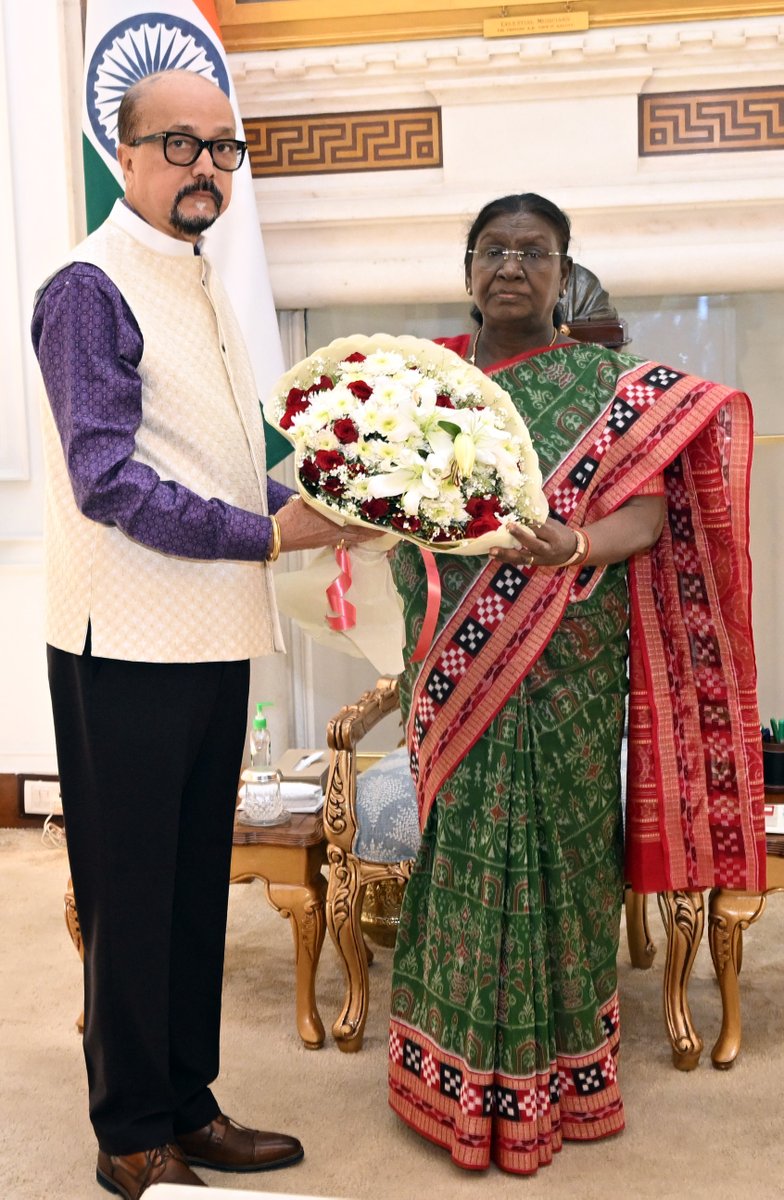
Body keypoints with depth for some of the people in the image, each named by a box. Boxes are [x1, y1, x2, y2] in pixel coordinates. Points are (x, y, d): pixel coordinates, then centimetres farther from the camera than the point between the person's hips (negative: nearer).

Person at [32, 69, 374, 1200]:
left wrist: (316, 508, 5)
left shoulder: (203, 283, 17)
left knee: (197, 884, 15)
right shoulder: (91, 289, -9)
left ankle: (187, 1107, 30)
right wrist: (265, 535, -20)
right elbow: (106, 480, -18)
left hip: (214, 638, 8)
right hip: (128, 640, -8)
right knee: (130, 895, 3)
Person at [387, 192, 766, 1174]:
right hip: (455, 671, 3)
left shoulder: (608, 386, 1)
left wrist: (575, 548, -27)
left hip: (562, 674, -2)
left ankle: (551, 1077, 21)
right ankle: (460, 1072, 24)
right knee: (463, 845, 7)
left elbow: (649, 507, -8)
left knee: (548, 845, 3)